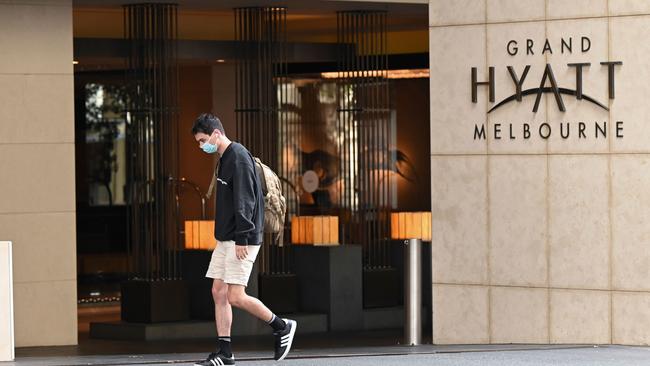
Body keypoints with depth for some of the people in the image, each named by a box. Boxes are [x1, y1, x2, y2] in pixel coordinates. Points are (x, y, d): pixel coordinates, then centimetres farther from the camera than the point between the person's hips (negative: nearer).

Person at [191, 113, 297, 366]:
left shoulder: (239, 157, -15)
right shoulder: (225, 158, 16)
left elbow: (245, 201, -20)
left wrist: (242, 239, -23)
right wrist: (223, 235, 18)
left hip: (241, 240, -10)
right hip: (225, 240, 10)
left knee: (236, 297, -10)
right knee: (218, 292, 5)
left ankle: (282, 327, 6)